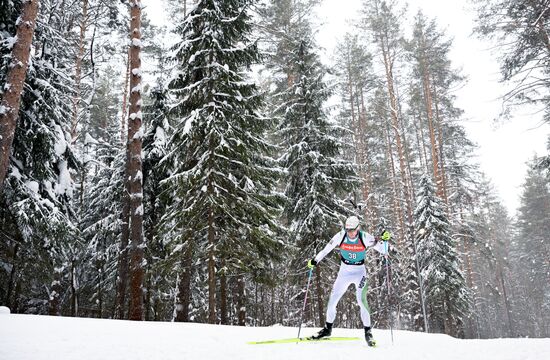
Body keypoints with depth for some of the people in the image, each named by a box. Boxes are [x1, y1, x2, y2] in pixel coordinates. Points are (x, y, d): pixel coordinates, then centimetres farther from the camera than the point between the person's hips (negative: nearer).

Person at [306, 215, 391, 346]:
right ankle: (328, 328, 23)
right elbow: (326, 249, -4)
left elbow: (383, 251, -13)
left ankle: (368, 332, -5)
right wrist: (315, 260, -11)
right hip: (344, 272, 3)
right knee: (332, 300, 4)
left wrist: (383, 240, -30)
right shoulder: (341, 236, -13)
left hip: (359, 272, -2)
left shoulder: (365, 237, -17)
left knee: (361, 300, -19)